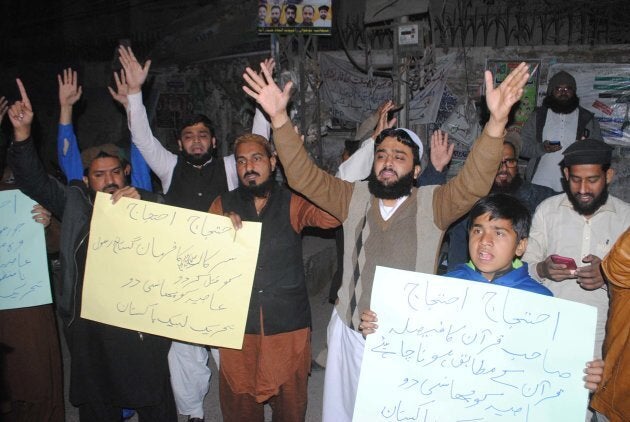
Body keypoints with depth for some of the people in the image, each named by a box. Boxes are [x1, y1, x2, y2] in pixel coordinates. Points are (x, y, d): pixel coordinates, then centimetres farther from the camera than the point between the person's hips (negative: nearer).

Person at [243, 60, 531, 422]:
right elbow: (303, 175, -6)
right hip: (351, 334, 3)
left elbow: (473, 182, -23)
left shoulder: (433, 203, -7)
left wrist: (497, 122, -38)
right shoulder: (355, 198, 0)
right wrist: (279, 118, -19)